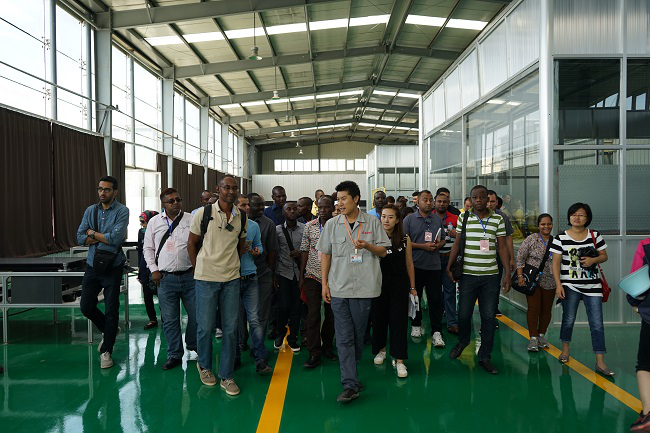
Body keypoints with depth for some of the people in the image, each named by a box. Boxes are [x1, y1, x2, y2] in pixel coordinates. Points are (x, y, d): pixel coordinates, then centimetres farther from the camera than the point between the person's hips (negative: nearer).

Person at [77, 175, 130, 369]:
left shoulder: (122, 211, -9)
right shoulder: (90, 210, 5)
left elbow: (116, 238, -20)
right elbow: (80, 238, -1)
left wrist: (93, 233, -6)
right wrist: (104, 238, -13)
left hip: (112, 268, -5)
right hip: (92, 266, 5)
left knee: (111, 310, 3)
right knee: (86, 307, 9)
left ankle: (106, 351, 19)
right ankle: (109, 331, 36)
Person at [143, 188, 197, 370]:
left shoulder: (191, 219, 1)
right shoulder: (154, 222, 7)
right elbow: (148, 248, 12)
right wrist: (154, 269, 3)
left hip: (189, 275, -1)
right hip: (165, 278, 1)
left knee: (196, 315, 5)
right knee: (170, 320, 7)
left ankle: (193, 345, 31)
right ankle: (174, 355, 21)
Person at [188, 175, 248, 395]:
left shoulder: (242, 218, 3)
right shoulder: (203, 214, -6)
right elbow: (191, 243, 4)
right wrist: (199, 269, 6)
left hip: (231, 279, 3)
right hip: (206, 278, -3)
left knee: (230, 329, 5)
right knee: (206, 327, 5)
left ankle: (226, 376, 18)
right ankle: (204, 366, 32)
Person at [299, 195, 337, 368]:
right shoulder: (310, 226, 3)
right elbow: (304, 251, 6)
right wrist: (301, 276, 4)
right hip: (313, 275, 0)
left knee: (331, 313, 10)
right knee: (313, 314, -2)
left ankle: (327, 346, 29)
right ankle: (314, 353, 5)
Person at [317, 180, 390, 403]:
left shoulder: (372, 222, 2)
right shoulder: (332, 224, 5)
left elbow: (383, 251, 6)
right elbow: (325, 255, 8)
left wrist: (368, 246, -15)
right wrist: (324, 283, 3)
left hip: (364, 287, 0)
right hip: (338, 288, 1)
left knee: (358, 336, 11)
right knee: (344, 338, -2)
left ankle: (350, 374, 33)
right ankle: (350, 384, 1)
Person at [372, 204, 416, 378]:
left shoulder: (405, 239, -1)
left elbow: (409, 264, 5)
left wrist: (412, 287, 8)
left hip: (399, 284, 0)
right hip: (379, 283, 1)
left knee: (399, 321, -1)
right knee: (379, 318, 12)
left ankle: (399, 360, 6)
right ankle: (381, 349, 35)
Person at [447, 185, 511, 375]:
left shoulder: (498, 219, 5)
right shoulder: (463, 217, 5)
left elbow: (502, 247, 6)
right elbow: (457, 243, 7)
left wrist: (508, 273, 1)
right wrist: (449, 266, -1)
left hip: (491, 275, 0)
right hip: (468, 274, 0)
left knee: (489, 317, 3)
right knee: (464, 313, 4)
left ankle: (485, 357, 16)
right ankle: (462, 341, 35)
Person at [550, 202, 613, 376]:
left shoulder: (595, 236, 3)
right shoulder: (561, 238, -3)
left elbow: (604, 256, 11)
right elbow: (556, 263, -2)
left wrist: (593, 260, -12)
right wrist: (558, 285, -8)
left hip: (593, 286, 1)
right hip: (570, 286, -1)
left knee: (597, 324, -1)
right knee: (568, 320, 8)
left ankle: (600, 362, 4)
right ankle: (565, 349, 33)